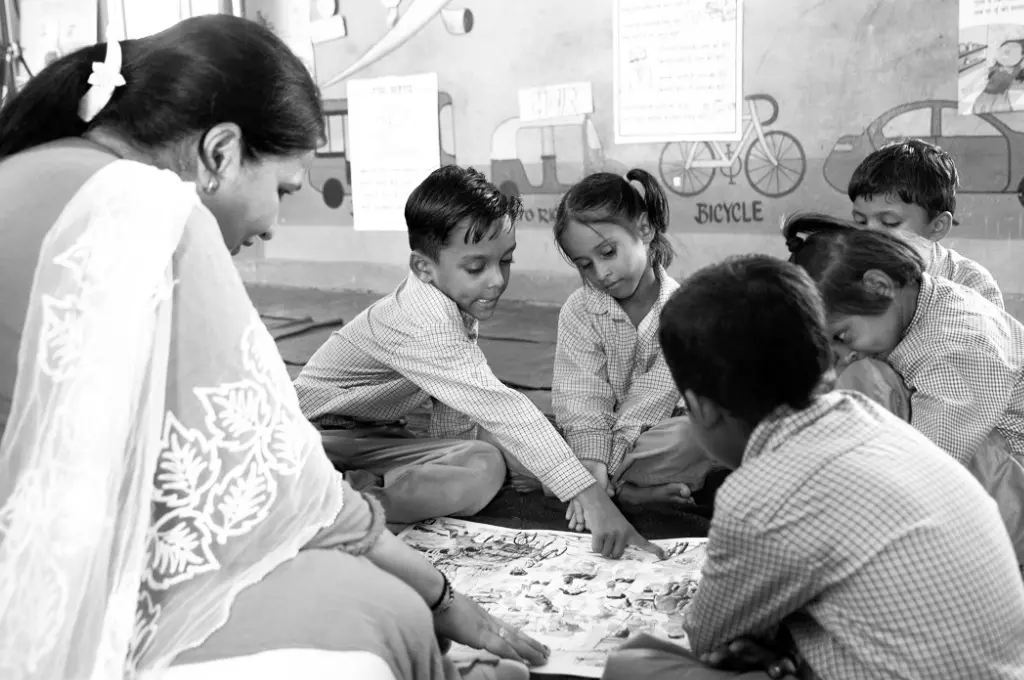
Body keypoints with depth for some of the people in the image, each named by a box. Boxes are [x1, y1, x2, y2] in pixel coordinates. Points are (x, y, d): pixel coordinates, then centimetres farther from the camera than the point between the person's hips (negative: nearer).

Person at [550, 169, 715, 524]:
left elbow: (652, 399, -16)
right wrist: (592, 468, -32)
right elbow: (582, 401, -16)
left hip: (659, 436, -1)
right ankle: (633, 489, -28)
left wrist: (604, 469, -26)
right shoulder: (578, 311, -4)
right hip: (606, 435, 2)